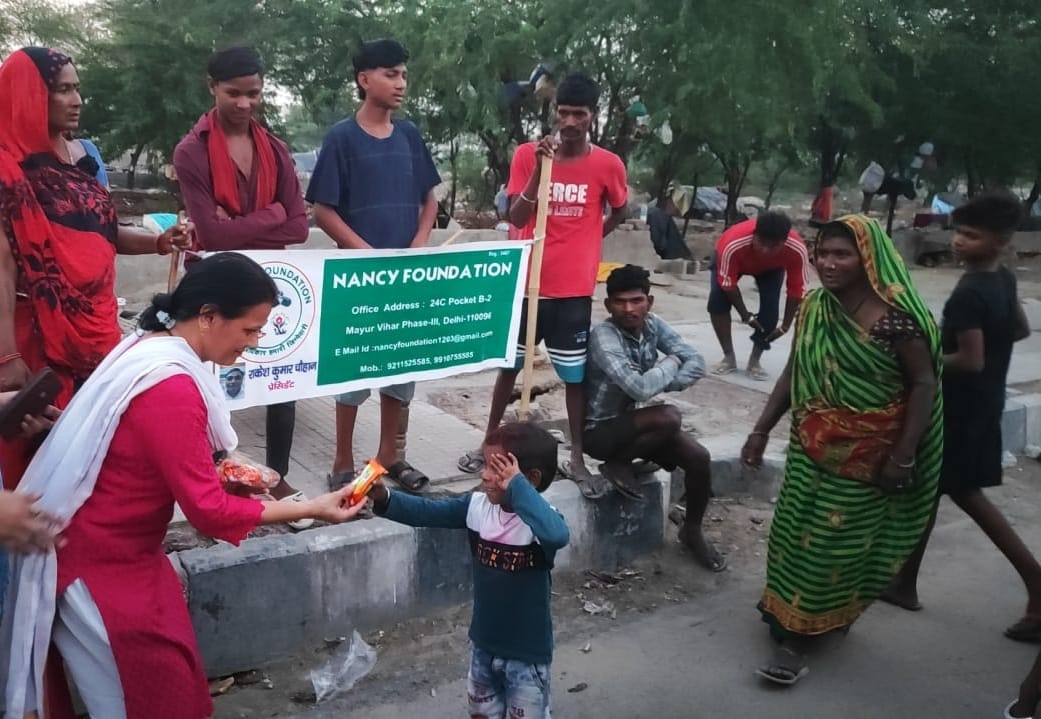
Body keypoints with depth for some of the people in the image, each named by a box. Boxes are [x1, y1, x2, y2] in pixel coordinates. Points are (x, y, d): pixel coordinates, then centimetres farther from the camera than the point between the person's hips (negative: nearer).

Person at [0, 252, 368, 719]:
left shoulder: (150, 347, 1)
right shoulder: (170, 389, -29)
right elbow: (208, 511, -24)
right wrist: (312, 509, -20)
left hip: (116, 551, 9)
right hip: (99, 568, -9)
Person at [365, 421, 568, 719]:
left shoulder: (539, 519, -24)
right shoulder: (477, 506, -8)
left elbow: (557, 536, -47)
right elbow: (427, 512, -10)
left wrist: (516, 487, -43)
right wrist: (383, 498, -27)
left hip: (527, 653, -5)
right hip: (483, 644, 6)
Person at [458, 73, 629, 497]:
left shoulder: (608, 164, -3)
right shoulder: (528, 155, -4)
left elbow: (618, 212, 16)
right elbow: (516, 218, -11)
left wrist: (584, 240, 7)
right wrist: (539, 170, -22)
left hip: (574, 290, 0)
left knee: (576, 374, 6)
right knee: (509, 365, 14)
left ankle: (577, 460, 18)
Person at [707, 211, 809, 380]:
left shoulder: (797, 250, -40)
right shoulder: (733, 245, -45)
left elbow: (797, 290, -25)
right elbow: (728, 284, -28)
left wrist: (786, 325, -18)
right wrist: (745, 315, -20)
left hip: (772, 267, 1)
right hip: (736, 260, -1)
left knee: (770, 308, -17)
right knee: (717, 301, -20)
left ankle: (754, 361, 1)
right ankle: (728, 358, -5)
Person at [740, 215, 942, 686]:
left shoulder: (894, 317, -18)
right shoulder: (812, 307, 1)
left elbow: (924, 385, -13)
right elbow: (793, 374, 9)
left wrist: (903, 455, -15)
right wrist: (762, 429, 8)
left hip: (865, 456, -6)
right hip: (810, 448, 6)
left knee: (833, 544, 3)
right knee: (796, 535, 14)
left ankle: (800, 635, 13)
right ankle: (790, 614, 34)